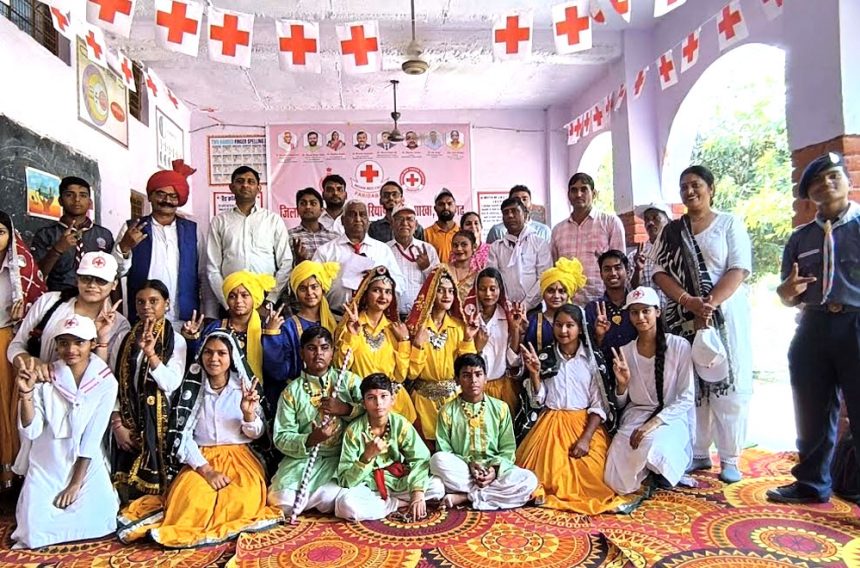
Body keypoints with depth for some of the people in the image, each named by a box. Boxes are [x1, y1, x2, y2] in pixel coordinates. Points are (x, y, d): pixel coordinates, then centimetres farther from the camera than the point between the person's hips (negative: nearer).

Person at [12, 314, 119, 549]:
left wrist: (75, 484, -10)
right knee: (35, 531, -10)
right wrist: (26, 393, -27)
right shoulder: (44, 378, -10)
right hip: (46, 465, 1)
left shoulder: (106, 383, -12)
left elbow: (92, 438, -11)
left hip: (87, 465, -1)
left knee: (96, 524, -13)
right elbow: (31, 431, -14)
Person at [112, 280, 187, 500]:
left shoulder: (176, 340, -3)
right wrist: (117, 424, -2)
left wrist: (151, 353, -25)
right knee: (127, 490, 6)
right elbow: (114, 383, 4)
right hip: (127, 420, 3)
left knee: (154, 486, 0)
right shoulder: (125, 338, 6)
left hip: (159, 421, -2)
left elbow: (171, 383, -13)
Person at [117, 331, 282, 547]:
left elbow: (256, 435, 4)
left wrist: (249, 414, -20)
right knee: (190, 499, -35)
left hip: (238, 456, 2)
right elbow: (181, 436, -4)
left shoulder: (245, 386, 0)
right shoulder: (191, 387, 1)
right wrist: (206, 470, -17)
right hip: (200, 458, -1)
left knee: (245, 499, -28)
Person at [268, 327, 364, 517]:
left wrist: (346, 409, -16)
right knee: (282, 501, -21)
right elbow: (281, 437, -1)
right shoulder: (292, 391, 4)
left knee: (330, 499, -26)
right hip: (303, 458, 1)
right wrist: (310, 440, -19)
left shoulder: (349, 380, 5)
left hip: (342, 458, -1)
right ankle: (323, 495, 9)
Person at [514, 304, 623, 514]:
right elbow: (537, 401, 2)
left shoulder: (592, 358, -1)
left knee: (589, 474, -17)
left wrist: (586, 438, -15)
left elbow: (599, 404, -4)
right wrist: (534, 373, -14)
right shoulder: (544, 358, 3)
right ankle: (544, 492, 12)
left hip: (585, 424, -1)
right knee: (546, 470, -17)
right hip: (551, 424, 1)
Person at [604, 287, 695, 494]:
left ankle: (663, 469, -2)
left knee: (652, 445, -38)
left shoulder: (679, 346, -8)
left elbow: (686, 398, -8)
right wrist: (622, 384, -15)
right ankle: (648, 469, 12)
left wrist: (655, 422, -21)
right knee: (618, 482, -20)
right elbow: (621, 404, 8)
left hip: (671, 416, -2)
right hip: (636, 415, 3)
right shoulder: (624, 351, 2)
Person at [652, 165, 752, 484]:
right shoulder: (670, 232, 12)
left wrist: (710, 304, -18)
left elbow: (739, 269, -5)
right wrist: (690, 302, -13)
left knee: (728, 385, -1)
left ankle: (729, 459, 8)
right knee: (690, 386, 3)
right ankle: (698, 454, 13)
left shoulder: (730, 224, 5)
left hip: (726, 314, -2)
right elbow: (660, 272, 3)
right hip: (683, 318, 2)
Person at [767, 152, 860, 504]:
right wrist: (788, 289, -5)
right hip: (813, 329, 4)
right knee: (813, 414, 11)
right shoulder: (800, 238, 14)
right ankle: (811, 483, 25)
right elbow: (787, 299, 17)